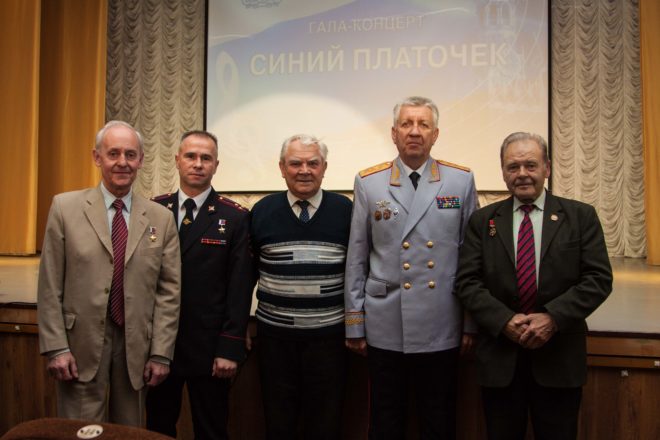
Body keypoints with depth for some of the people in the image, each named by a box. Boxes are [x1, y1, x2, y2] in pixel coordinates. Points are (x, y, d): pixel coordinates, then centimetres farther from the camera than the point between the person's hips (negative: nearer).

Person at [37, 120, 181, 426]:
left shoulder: (161, 218, 2)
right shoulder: (65, 207, -1)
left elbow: (169, 291, 1)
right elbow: (50, 286, -2)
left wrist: (161, 354, -3)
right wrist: (56, 347, -6)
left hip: (136, 349, 2)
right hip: (81, 347, -1)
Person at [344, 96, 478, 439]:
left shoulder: (461, 180, 0)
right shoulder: (368, 183, -1)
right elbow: (356, 258, 2)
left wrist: (472, 322, 4)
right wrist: (354, 323, 2)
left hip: (442, 329, 1)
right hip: (385, 327, 0)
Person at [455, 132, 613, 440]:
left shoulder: (581, 216, 3)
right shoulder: (482, 221, 4)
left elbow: (599, 278, -4)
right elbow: (467, 282, -2)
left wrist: (553, 317, -16)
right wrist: (504, 321, -15)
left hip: (559, 358, 0)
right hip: (499, 358, 1)